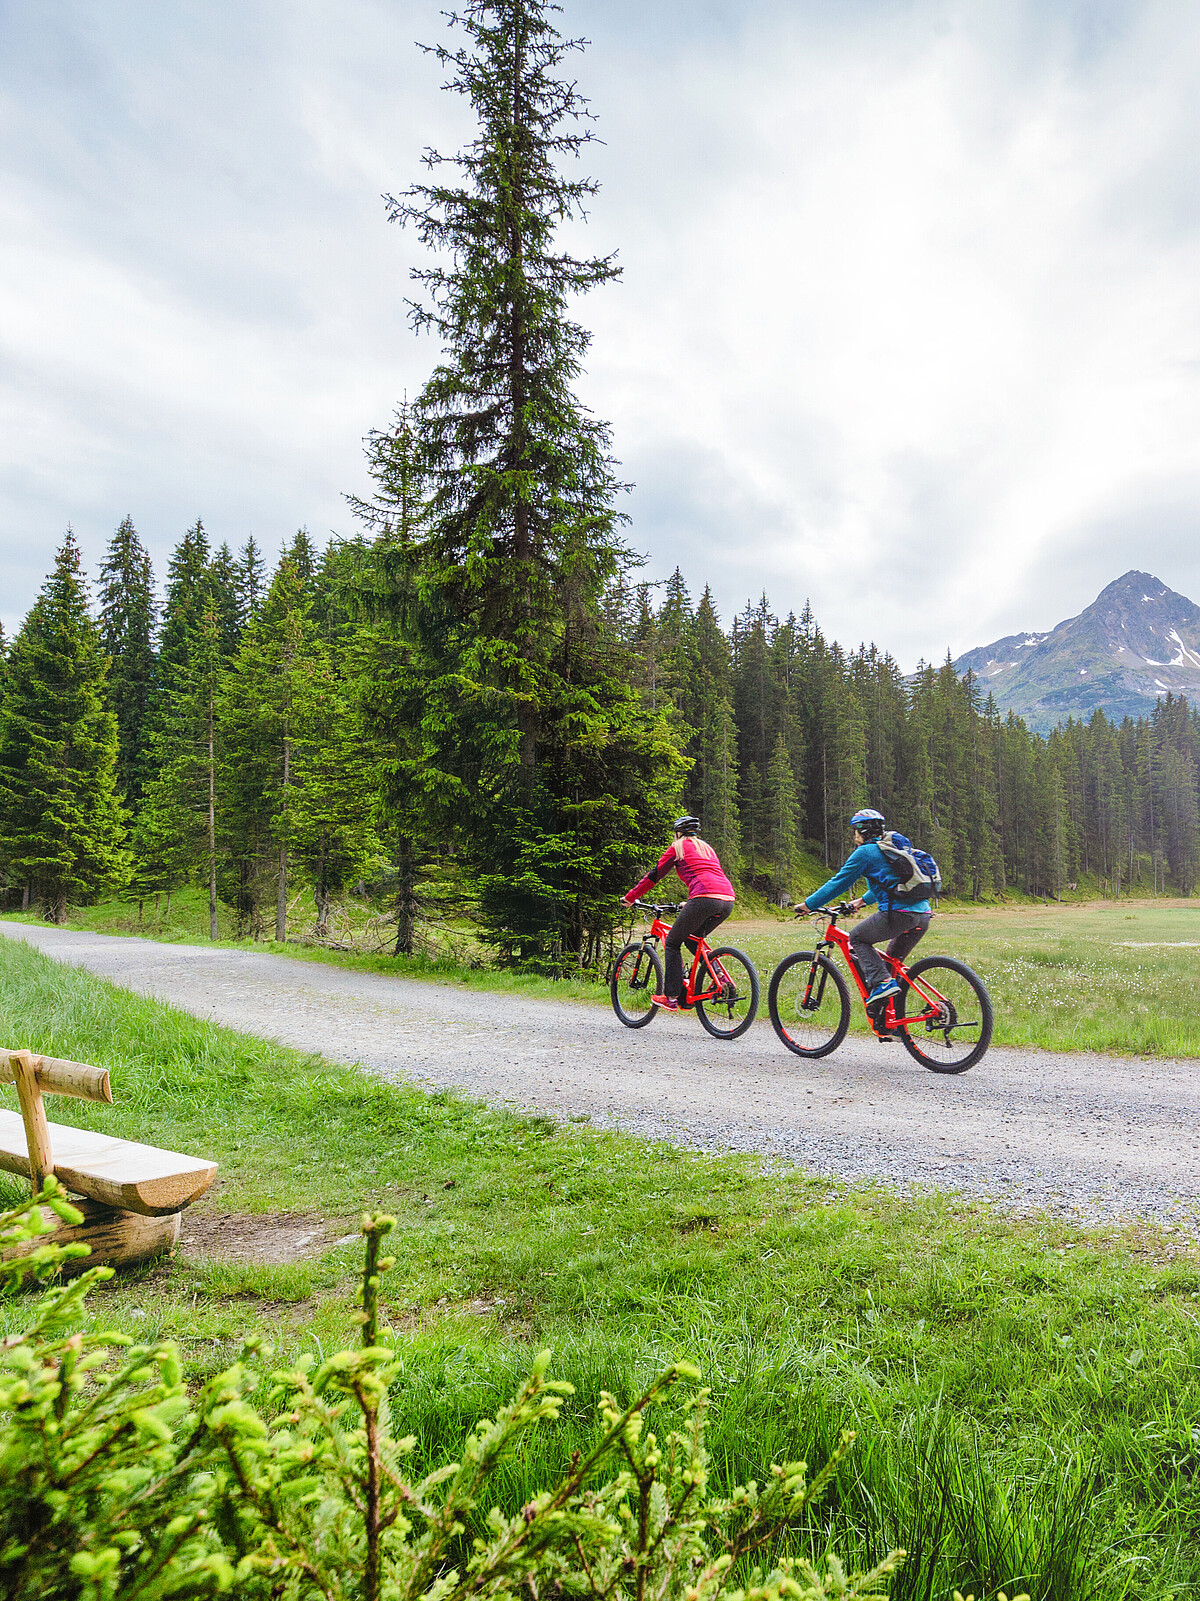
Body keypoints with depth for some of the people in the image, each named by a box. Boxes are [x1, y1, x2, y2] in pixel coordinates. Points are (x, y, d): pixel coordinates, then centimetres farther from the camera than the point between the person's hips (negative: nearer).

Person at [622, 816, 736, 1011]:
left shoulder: (678, 847, 13)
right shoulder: (707, 848, 31)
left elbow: (654, 874, 15)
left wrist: (630, 897, 24)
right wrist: (690, 903, 53)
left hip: (704, 898, -7)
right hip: (727, 900, 7)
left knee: (672, 943, 9)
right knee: (692, 940, 26)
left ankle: (671, 997, 4)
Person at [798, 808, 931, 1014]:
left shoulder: (865, 852, 2)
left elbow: (839, 882, 2)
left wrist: (808, 904, 10)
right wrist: (863, 901, 54)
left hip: (898, 912, -8)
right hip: (923, 915, 8)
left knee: (857, 938, 12)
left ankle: (882, 983, -8)